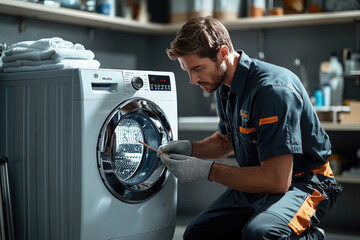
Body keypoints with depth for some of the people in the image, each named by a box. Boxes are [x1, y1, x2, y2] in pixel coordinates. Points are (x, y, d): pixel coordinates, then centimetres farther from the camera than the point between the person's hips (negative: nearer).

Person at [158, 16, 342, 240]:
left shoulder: (273, 89, -27)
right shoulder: (225, 87, 2)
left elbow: (277, 180, -30)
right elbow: (226, 140, 21)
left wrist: (207, 170, -24)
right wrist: (190, 149, 0)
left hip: (304, 182, -9)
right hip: (256, 184, 9)